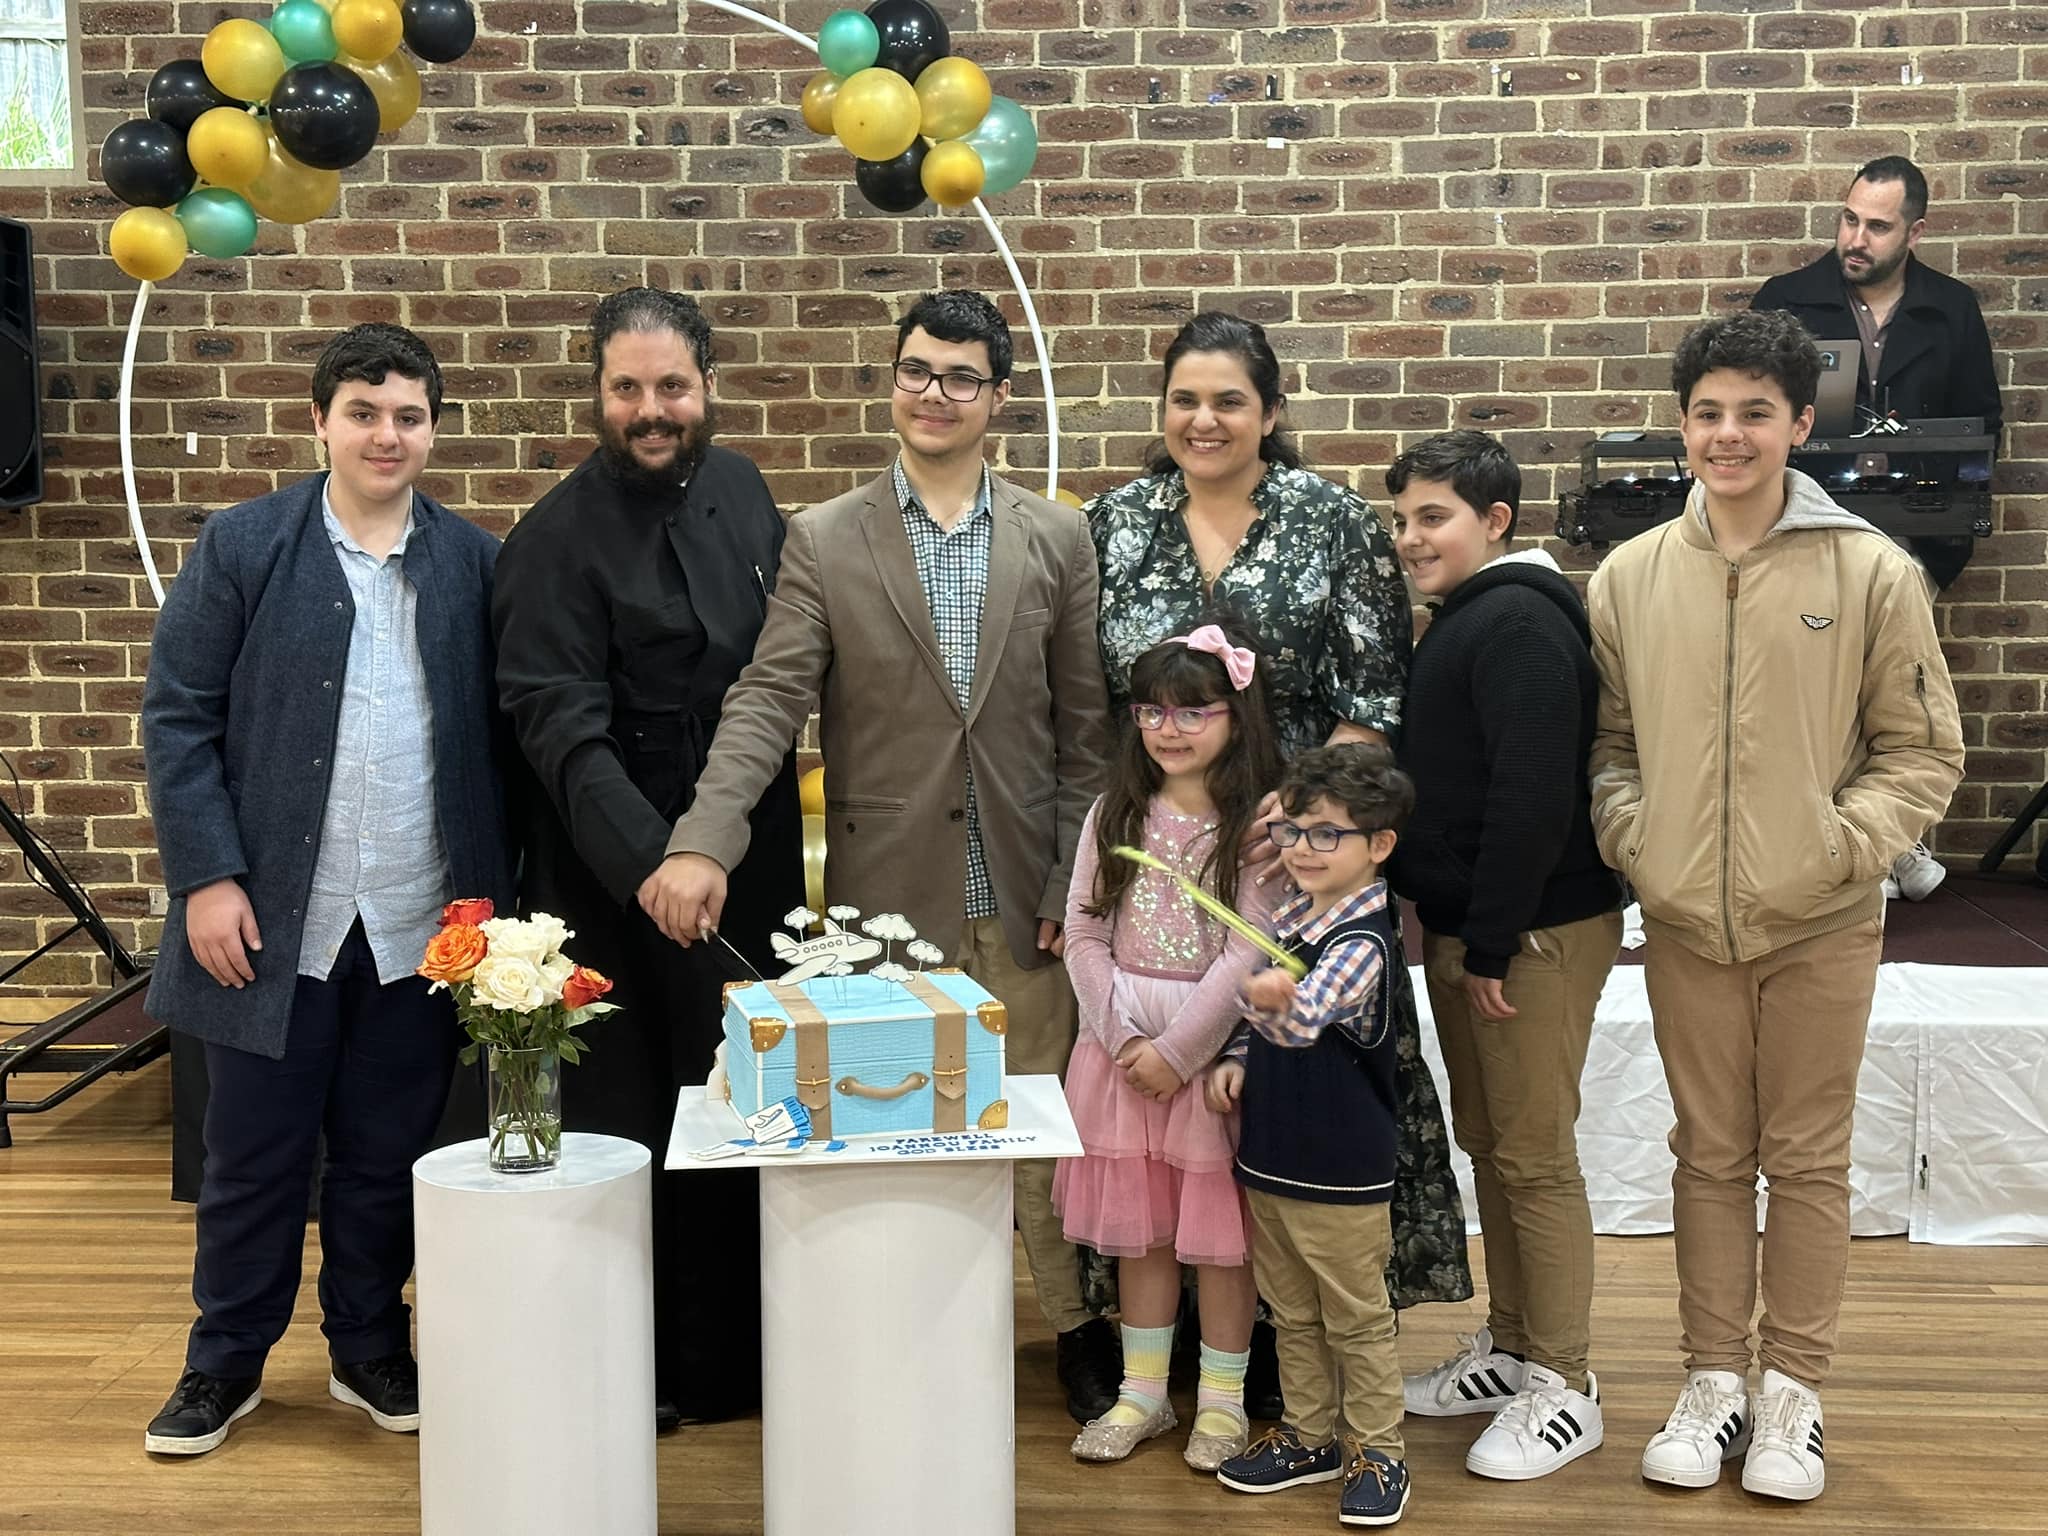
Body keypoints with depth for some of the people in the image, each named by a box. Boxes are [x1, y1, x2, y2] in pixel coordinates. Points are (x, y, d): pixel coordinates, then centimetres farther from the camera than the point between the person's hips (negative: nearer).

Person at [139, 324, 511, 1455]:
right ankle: (226, 1360, 28)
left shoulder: (472, 560, 4)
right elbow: (179, 718, -2)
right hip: (275, 918, -1)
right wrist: (208, 878, -8)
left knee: (386, 1156, 12)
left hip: (421, 926, 1)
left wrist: (494, 892, 2)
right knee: (254, 1153, 10)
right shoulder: (242, 546, -1)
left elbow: (496, 734, 6)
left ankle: (370, 1349, 30)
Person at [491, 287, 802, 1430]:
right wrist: (650, 862, -33)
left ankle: (737, 1354, 28)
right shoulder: (560, 537, -14)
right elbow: (563, 729, -21)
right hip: (621, 875, -6)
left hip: (752, 863, 6)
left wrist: (766, 827, 10)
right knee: (630, 1123, 4)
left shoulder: (740, 489, 5)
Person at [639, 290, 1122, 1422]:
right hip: (886, 895, -1)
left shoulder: (1056, 540, 5)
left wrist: (1074, 883, -1)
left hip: (1022, 900, 1)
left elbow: (1086, 727, 5)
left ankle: (1081, 1330, 29)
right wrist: (703, 842, -22)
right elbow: (766, 702, -8)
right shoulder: (824, 542, 1)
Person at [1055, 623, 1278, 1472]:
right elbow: (1084, 934, 3)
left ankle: (1223, 1399, 17)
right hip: (1121, 1044, 4)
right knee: (1136, 1225, 11)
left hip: (1213, 1045, -4)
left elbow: (1245, 954, -13)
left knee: (1217, 1226, 3)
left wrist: (1176, 1050, -15)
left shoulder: (1256, 826, -8)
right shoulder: (1115, 815, 6)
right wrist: (1124, 1038, -8)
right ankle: (1143, 1392, 24)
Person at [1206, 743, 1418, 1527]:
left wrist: (1278, 1000, -53)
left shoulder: (1363, 941, -20)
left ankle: (1376, 1449, 22)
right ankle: (1311, 1434, 34)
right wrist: (1237, 1059, 2)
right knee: (1293, 1313, 19)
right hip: (1271, 1154, 8)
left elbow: (1306, 1020, -36)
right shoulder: (1287, 916, 4)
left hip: (1342, 1172, -8)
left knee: (1357, 1319, 8)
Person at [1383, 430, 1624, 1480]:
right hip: (1462, 928, 10)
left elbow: (1533, 795, -23)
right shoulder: (1462, 620, 15)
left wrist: (1492, 943, -20)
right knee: (1487, 1143, 16)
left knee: (1536, 1157, -2)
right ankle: (1510, 1347, 29)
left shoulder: (1519, 623, -16)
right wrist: (1455, 933, 15)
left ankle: (1564, 1389, 10)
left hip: (1536, 933, -10)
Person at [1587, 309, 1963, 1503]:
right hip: (1687, 923, 2)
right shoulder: (1630, 577, 1)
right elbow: (1608, 739, 8)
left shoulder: (1872, 571, -5)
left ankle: (1795, 1391, 24)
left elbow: (1925, 748, -1)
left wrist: (1844, 844, -13)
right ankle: (1715, 1380, 26)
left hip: (1824, 924, -2)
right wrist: (1634, 837, -7)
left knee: (1807, 1159, 8)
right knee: (1710, 1155, 12)